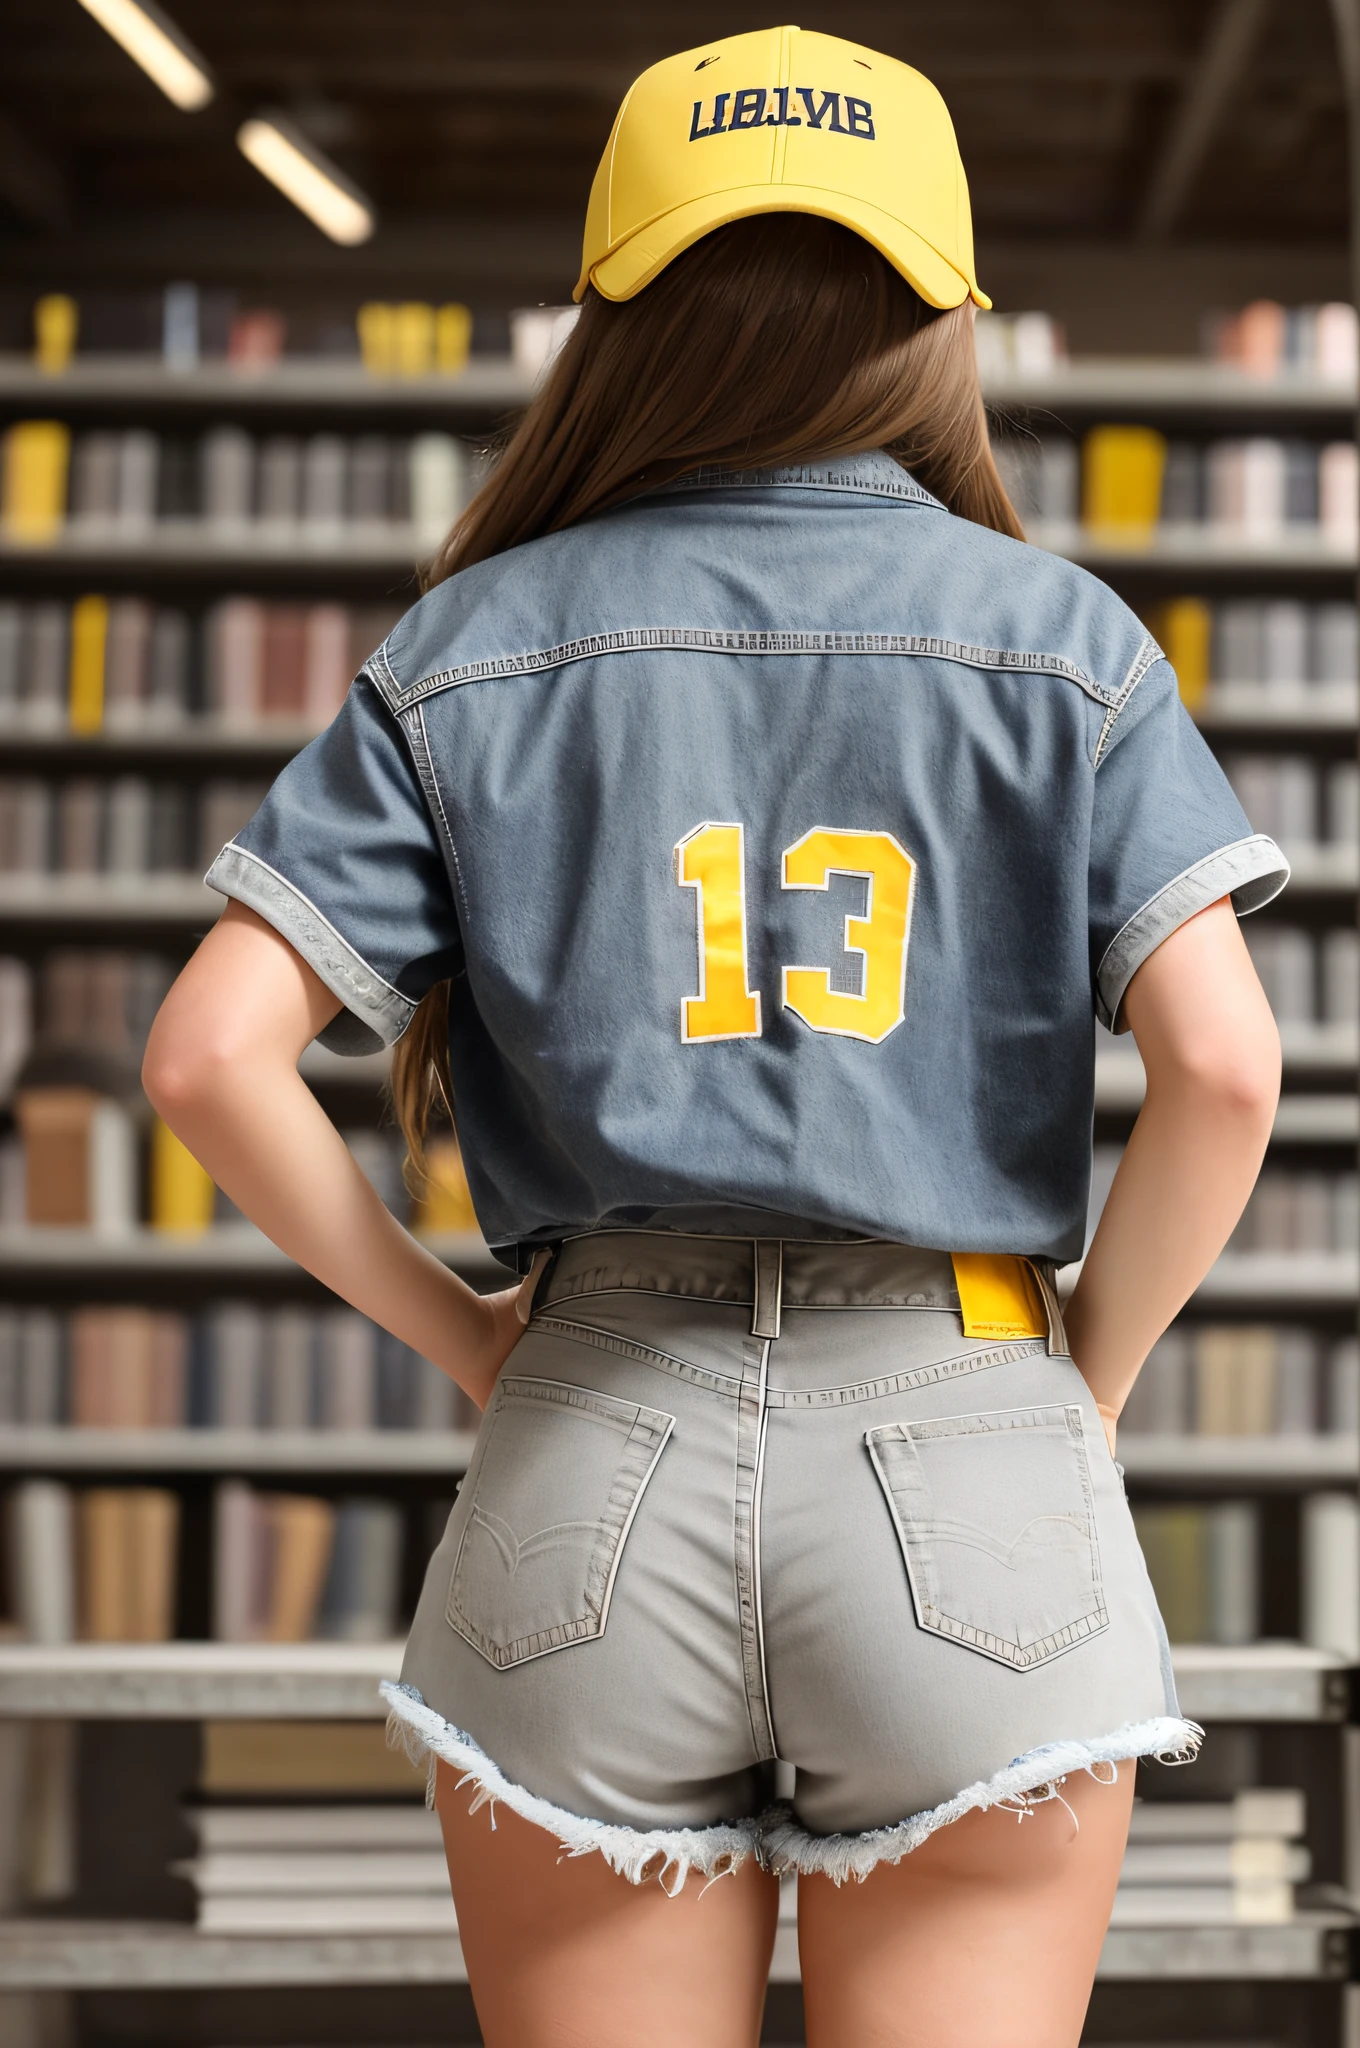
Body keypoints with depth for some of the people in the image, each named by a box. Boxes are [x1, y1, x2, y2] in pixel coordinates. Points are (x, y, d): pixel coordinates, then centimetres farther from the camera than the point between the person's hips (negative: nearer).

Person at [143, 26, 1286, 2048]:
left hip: (592, 1483, 1)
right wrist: (1087, 1380, 6)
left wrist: (471, 1343, 9)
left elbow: (213, 1057, -1)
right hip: (968, 1479, -1)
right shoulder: (1063, 643, 5)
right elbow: (1225, 1061, -8)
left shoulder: (479, 647, 7)